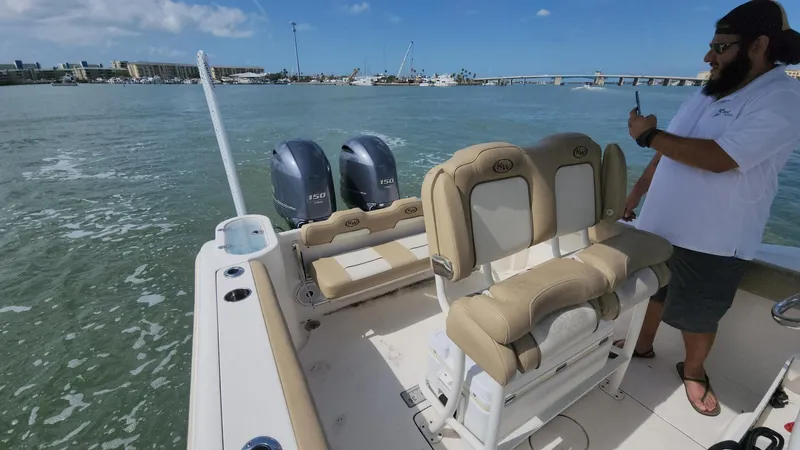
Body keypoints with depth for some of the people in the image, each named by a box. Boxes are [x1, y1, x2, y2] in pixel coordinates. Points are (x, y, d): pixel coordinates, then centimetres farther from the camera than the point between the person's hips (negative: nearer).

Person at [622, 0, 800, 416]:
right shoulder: (710, 92, 8)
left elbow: (718, 158, -27)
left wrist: (648, 134, -19)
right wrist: (632, 198, 10)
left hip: (710, 242, -6)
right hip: (659, 225, 7)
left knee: (697, 317, 12)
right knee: (652, 291, 20)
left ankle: (693, 371, 37)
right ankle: (643, 347, 42)